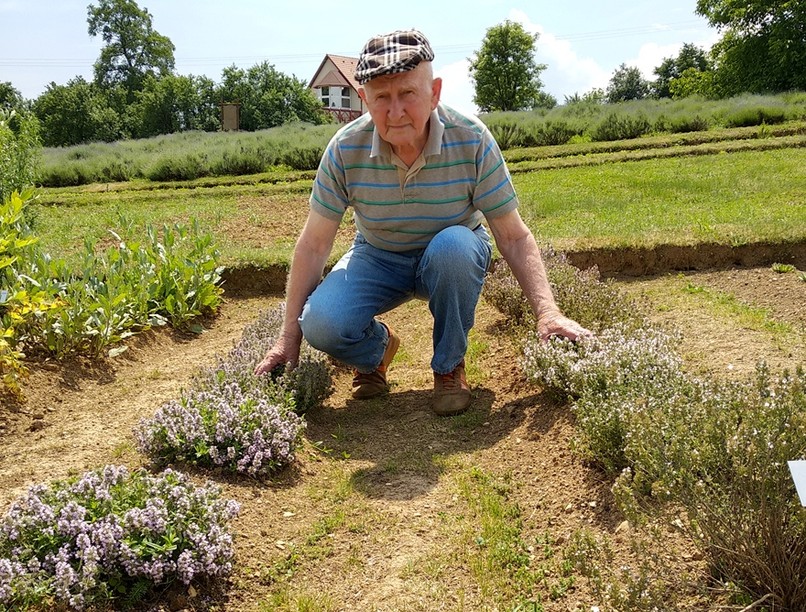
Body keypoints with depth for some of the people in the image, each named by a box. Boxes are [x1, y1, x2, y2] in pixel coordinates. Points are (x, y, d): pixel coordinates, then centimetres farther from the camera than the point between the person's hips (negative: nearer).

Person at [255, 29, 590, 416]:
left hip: (454, 259, 0)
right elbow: (313, 245, -13)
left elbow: (514, 238, -18)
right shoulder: (345, 149, -19)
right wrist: (289, 336, -11)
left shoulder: (472, 141, -22)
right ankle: (377, 348, 10)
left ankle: (449, 367, -12)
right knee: (321, 325, -27)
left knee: (453, 244, -38)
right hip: (378, 259, 1)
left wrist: (547, 312, -31)